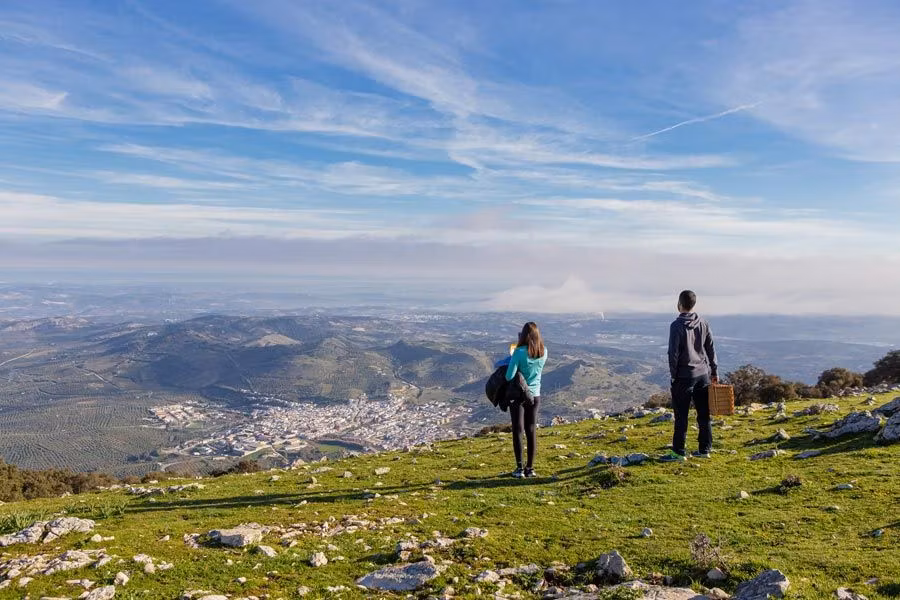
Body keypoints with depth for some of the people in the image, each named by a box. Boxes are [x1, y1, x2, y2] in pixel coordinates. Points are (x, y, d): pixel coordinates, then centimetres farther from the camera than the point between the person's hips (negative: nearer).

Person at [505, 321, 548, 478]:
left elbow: (509, 376, -21)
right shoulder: (544, 352, -5)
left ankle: (520, 468, 8)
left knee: (518, 430, 5)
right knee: (531, 431, 11)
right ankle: (530, 468, 17)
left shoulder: (519, 352, -19)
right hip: (535, 395, 4)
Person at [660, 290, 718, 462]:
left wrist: (673, 374, -3)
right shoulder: (703, 323, 5)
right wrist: (714, 371, 16)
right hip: (703, 374, 6)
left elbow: (673, 353, -13)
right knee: (704, 414, 11)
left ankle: (678, 452, 2)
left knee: (681, 416, -1)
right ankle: (704, 449, 18)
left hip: (684, 376, -6)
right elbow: (711, 349, 10)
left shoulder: (677, 325, -12)